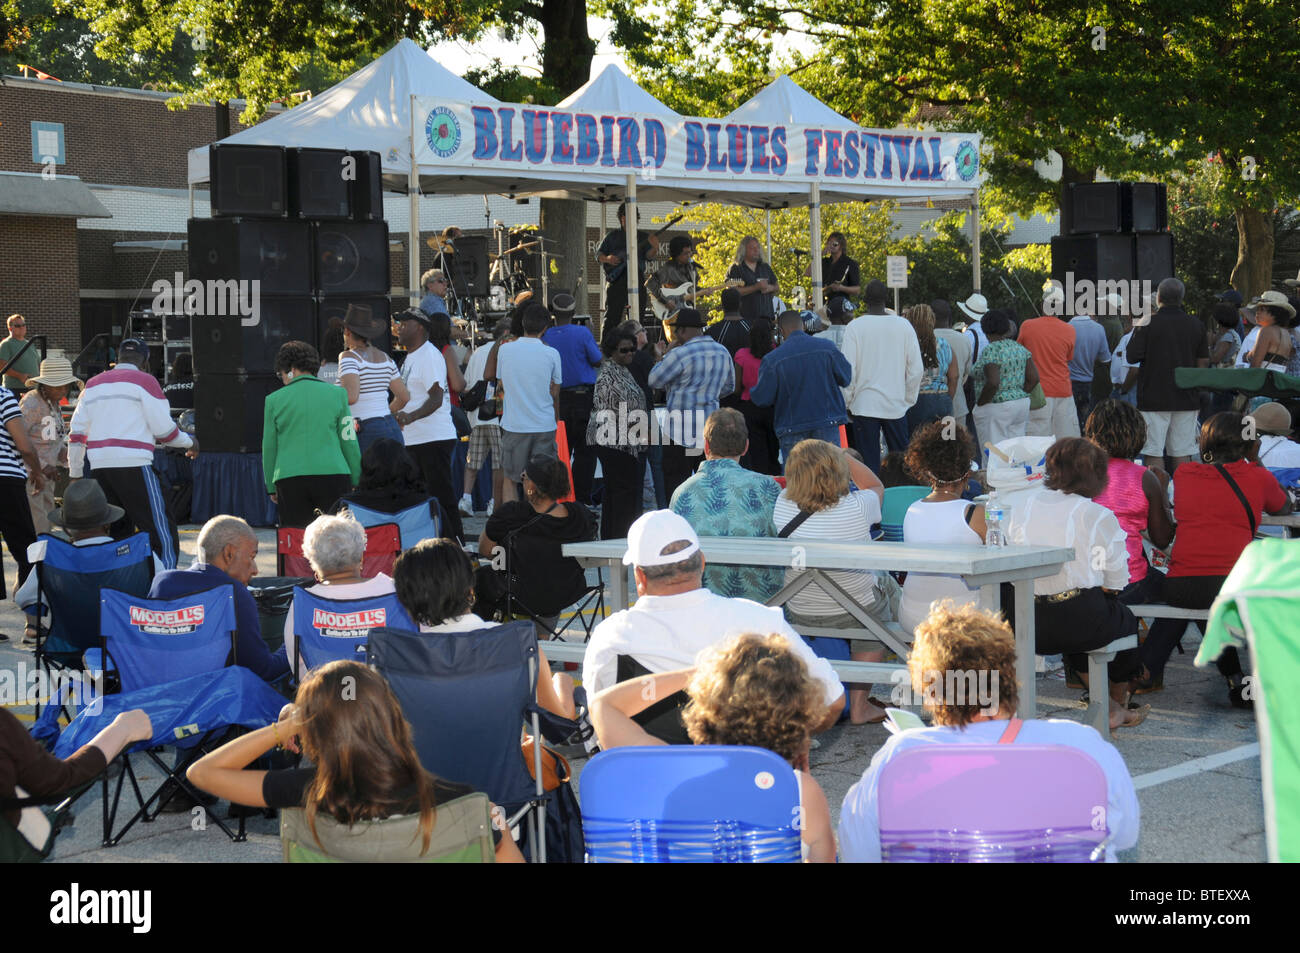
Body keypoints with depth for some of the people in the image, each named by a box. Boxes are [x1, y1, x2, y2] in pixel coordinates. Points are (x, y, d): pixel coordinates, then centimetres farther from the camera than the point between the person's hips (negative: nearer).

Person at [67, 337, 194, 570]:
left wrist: (75, 474, 21)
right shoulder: (144, 381, -1)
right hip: (134, 465, -6)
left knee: (116, 533, 15)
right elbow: (164, 430, -3)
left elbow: (77, 433, 16)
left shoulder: (93, 384, 18)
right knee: (161, 533, -3)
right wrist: (189, 442, 15)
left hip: (99, 468, 6)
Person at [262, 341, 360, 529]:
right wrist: (356, 482, 15)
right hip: (333, 474, 0)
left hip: (289, 480, 0)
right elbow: (349, 441, 7)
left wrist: (271, 487, 18)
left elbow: (269, 447, 9)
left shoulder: (274, 400, 4)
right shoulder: (336, 394, 5)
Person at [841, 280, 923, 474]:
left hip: (864, 405, -2)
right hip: (897, 406, 2)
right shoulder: (903, 325, 1)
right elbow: (917, 370, 3)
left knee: (869, 464, 1)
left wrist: (847, 403, 4)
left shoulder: (855, 326, -6)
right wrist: (909, 399, 14)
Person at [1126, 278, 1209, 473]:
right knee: (1182, 453, 8)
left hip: (1154, 398, -4)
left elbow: (1131, 356, -10)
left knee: (1153, 453, -1)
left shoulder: (1148, 324, -9)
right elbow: (1204, 361, 10)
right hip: (1186, 398, 4)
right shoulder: (1195, 325, 5)